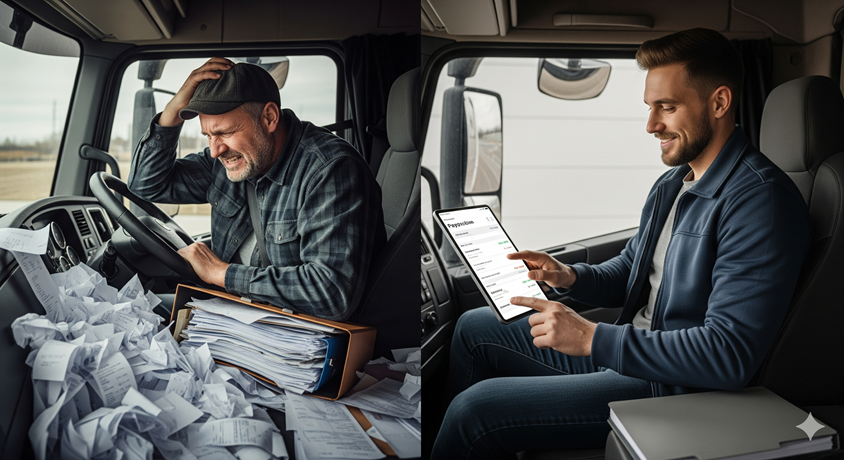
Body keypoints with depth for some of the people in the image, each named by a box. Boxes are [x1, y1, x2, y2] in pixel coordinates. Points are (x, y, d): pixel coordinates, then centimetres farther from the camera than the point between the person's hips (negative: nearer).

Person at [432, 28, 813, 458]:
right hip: (622, 349, 10)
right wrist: (568, 276, -2)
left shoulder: (760, 199, -21)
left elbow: (730, 356, -28)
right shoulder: (672, 183, 10)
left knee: (476, 408, -18)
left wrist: (592, 338, -26)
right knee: (475, 327, 14)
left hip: (672, 387, -9)